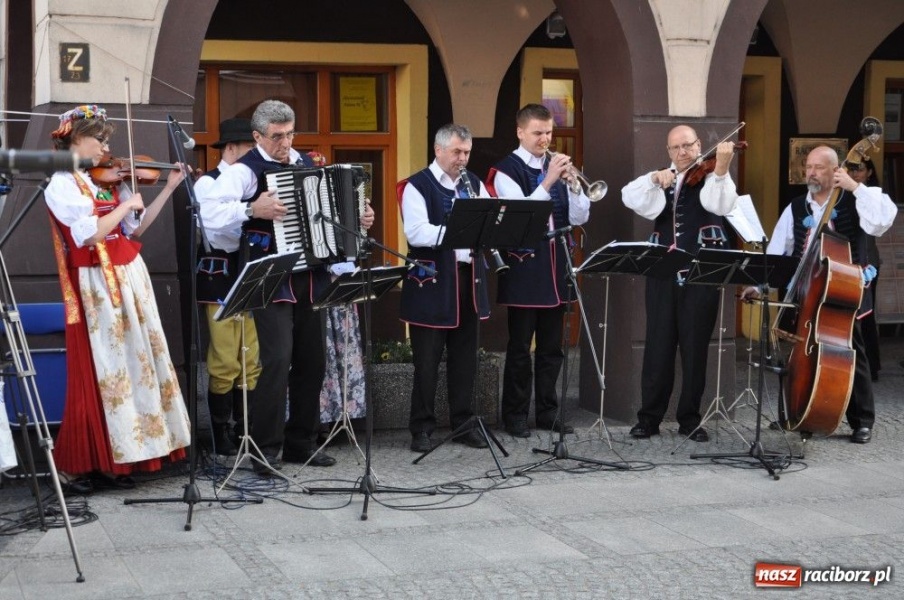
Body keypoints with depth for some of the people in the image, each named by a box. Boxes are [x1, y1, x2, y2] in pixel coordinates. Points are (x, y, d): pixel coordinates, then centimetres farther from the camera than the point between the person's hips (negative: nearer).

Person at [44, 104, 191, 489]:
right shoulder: (62, 184, -10)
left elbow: (136, 229, 12)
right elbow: (90, 234, -22)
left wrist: (169, 188, 9)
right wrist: (126, 205, -11)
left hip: (130, 278, 8)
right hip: (98, 286, -7)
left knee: (136, 361, 10)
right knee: (105, 369, -4)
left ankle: (132, 449, 19)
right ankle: (102, 462, 3)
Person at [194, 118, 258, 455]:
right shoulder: (208, 183, -4)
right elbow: (216, 221, -23)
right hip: (221, 277, -6)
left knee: (251, 361, 6)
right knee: (225, 363, -3)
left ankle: (246, 431, 14)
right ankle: (221, 437, 6)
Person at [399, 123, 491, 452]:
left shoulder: (474, 184, 13)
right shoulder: (416, 186, -6)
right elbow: (416, 233, -19)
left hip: (468, 278, 5)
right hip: (432, 281, -5)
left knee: (464, 356, 11)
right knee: (427, 360, 1)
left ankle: (463, 422, 21)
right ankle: (421, 428, 10)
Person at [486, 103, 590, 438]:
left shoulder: (558, 166, 12)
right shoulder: (507, 171, -4)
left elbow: (579, 218, 6)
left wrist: (572, 184, -11)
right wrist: (548, 182, -23)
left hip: (555, 266, 5)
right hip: (524, 266, -5)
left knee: (552, 345, 10)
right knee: (520, 346, 0)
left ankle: (547, 413, 18)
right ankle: (515, 416, 7)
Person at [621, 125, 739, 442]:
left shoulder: (710, 176, 2)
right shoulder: (661, 180, 15)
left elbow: (721, 204, -20)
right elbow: (630, 198, -3)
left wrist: (721, 169, -35)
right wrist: (654, 178, -19)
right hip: (663, 272, 3)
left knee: (695, 347, 2)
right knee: (658, 345, 3)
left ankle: (690, 419, 10)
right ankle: (649, 417, 10)